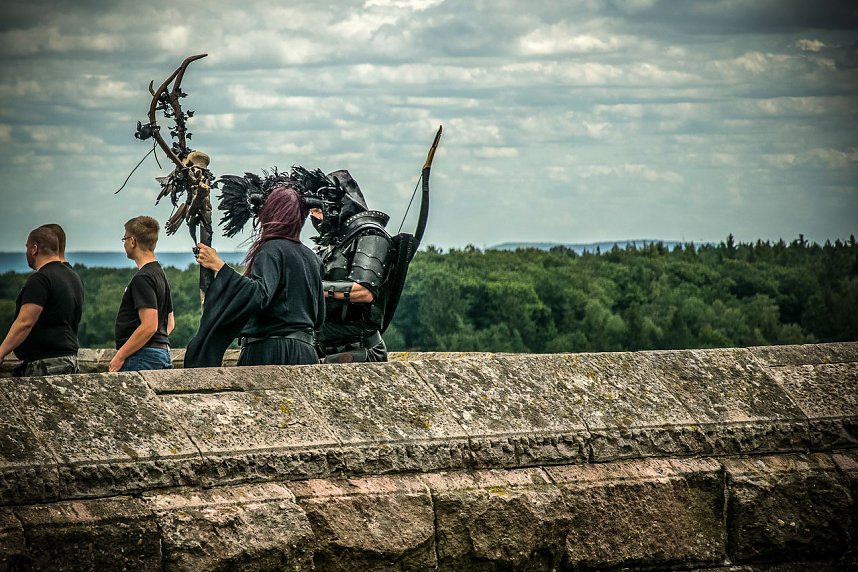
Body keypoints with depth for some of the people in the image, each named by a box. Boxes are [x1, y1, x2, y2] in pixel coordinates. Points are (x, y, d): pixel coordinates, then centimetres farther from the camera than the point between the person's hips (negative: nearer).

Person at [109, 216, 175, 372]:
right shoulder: (160, 274, 18)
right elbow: (170, 322, 24)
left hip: (142, 358, -10)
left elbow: (149, 326, -21)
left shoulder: (143, 278, -14)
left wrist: (119, 356, -16)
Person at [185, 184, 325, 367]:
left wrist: (219, 266, -22)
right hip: (307, 351, 8)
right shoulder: (312, 257, 16)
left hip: (271, 353, -8)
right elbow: (319, 317, 20)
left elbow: (259, 295, -25)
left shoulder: (272, 250, -8)